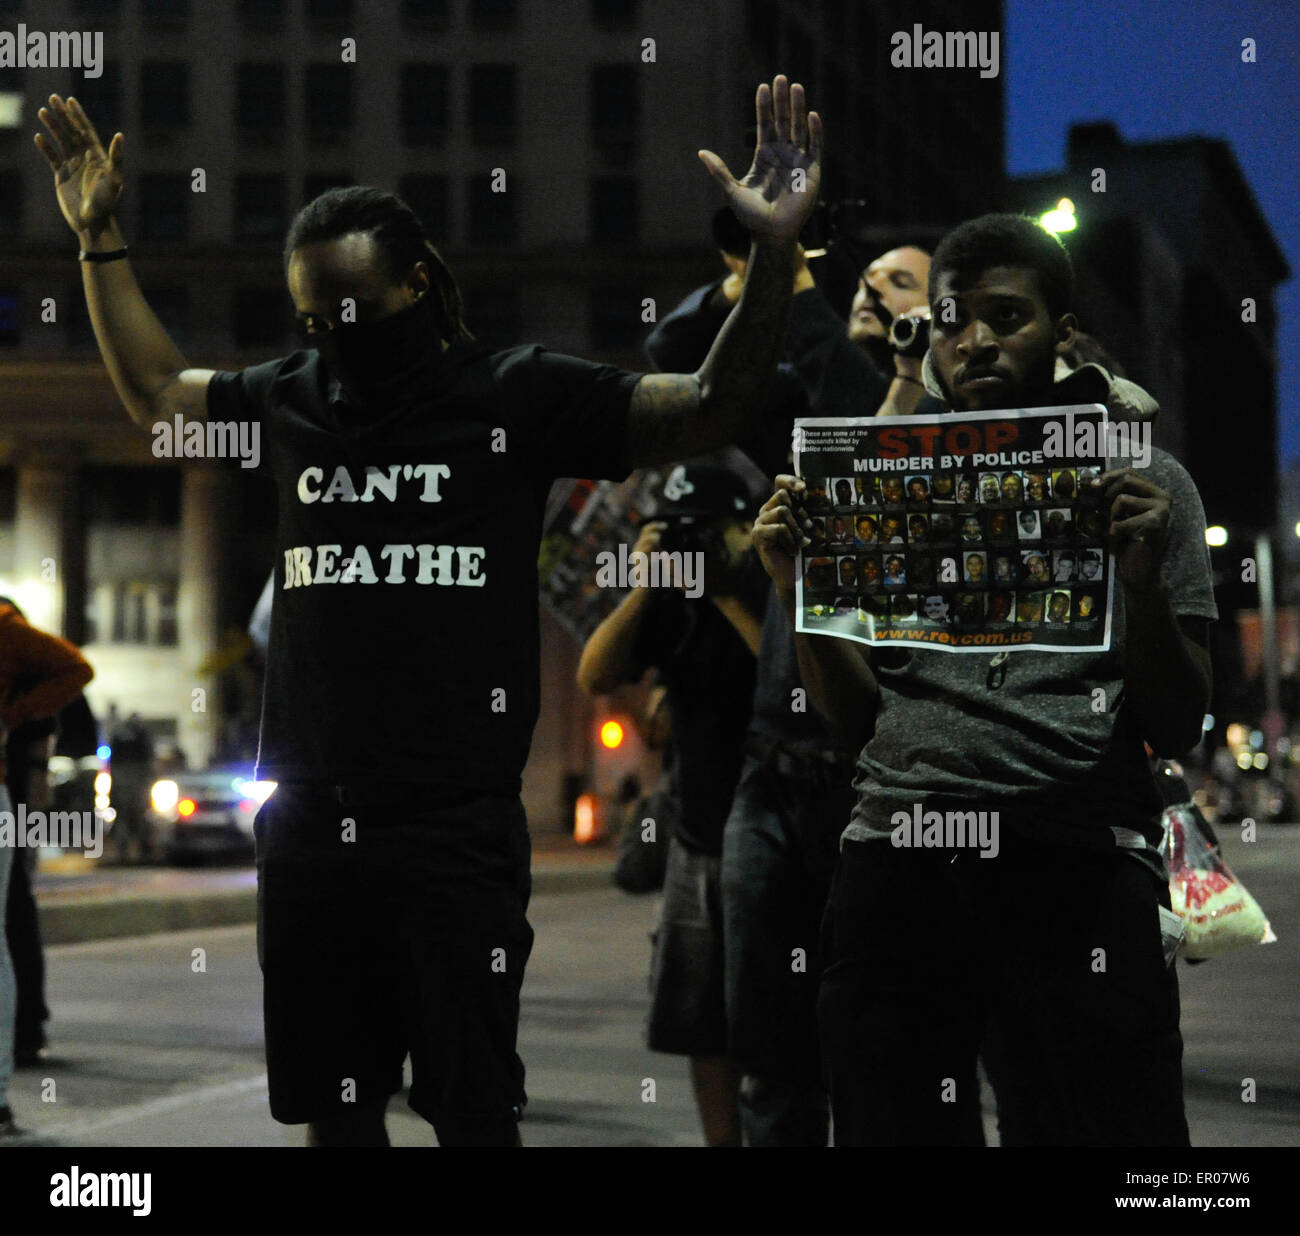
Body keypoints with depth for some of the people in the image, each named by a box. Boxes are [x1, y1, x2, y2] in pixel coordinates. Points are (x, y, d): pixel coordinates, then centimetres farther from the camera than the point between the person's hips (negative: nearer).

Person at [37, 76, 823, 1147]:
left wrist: (774, 254, -18)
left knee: (473, 1112, -3)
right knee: (333, 1110, 13)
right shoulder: (292, 399, 13)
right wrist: (101, 237, 26)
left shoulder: (516, 396, 0)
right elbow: (155, 392, 29)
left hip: (455, 826, -5)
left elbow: (707, 410, -5)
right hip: (307, 823, 5)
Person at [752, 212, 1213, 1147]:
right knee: (892, 1133, 7)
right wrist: (797, 586, 1)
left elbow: (1178, 731, 4)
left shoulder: (1143, 483, 9)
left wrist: (1144, 580, -12)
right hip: (896, 860, 3)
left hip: (1080, 858, -3)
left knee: (1104, 1131, -3)